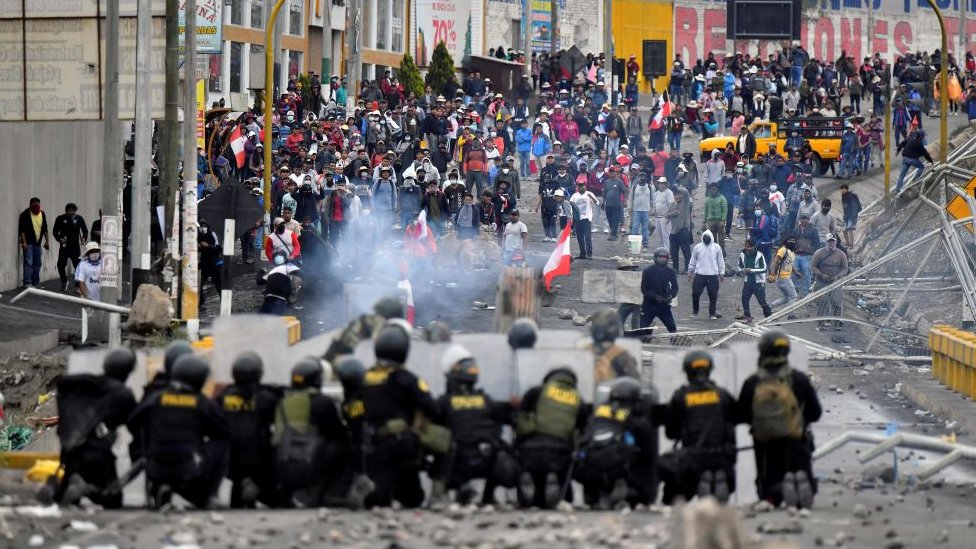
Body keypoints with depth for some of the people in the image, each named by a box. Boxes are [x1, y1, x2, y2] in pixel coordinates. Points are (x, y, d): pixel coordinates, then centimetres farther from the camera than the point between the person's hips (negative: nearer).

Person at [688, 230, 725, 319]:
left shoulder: (716, 247, 2)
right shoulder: (697, 247, 3)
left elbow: (721, 261, 7)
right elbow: (693, 261, 11)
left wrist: (722, 273, 5)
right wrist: (690, 271, 11)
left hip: (713, 275, 0)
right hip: (700, 275, 0)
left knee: (713, 295, 1)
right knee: (695, 293, 1)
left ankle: (712, 314, 11)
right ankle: (695, 311, 21)